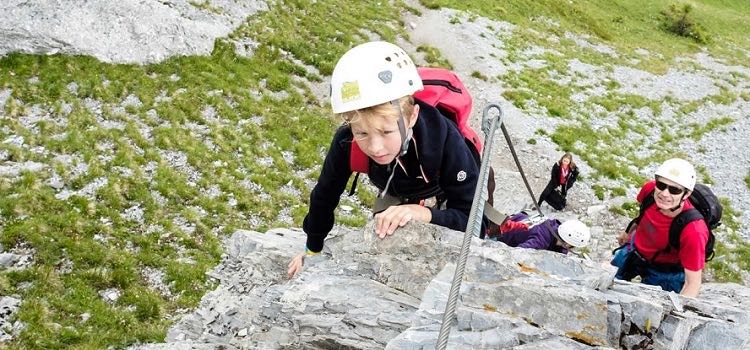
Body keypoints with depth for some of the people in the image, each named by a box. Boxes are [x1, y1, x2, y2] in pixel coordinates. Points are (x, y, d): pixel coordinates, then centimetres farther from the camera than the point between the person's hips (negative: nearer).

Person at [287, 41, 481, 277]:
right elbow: (325, 195, -13)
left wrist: (423, 214, -57)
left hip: (445, 205, -2)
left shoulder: (444, 139, -42)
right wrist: (312, 249, 1)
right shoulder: (347, 143, -34)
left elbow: (471, 217, -39)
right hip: (396, 198, 3)